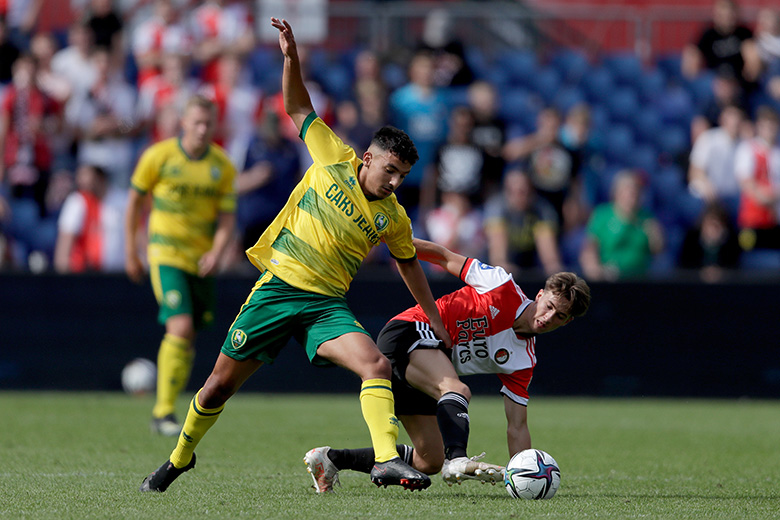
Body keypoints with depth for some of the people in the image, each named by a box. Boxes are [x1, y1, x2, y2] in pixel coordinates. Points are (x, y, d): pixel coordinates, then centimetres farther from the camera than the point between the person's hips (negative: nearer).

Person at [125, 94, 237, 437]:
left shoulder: (223, 167, 2)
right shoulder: (158, 156, -7)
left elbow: (227, 218, 4)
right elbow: (135, 201, 4)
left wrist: (216, 252, -15)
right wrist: (130, 252, 5)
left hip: (201, 258, 4)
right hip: (166, 252, -4)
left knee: (188, 337, 8)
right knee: (180, 328, -21)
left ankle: (163, 412, 23)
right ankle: (164, 411, -16)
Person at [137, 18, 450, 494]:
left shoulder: (393, 218, 4)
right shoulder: (334, 159, -1)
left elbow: (409, 263, 21)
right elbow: (299, 107, 6)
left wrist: (436, 322, 24)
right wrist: (292, 57, -7)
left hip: (327, 305, 1)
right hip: (277, 288, -1)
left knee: (377, 364, -27)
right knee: (220, 386, 6)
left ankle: (387, 460, -35)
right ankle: (180, 458, 29)